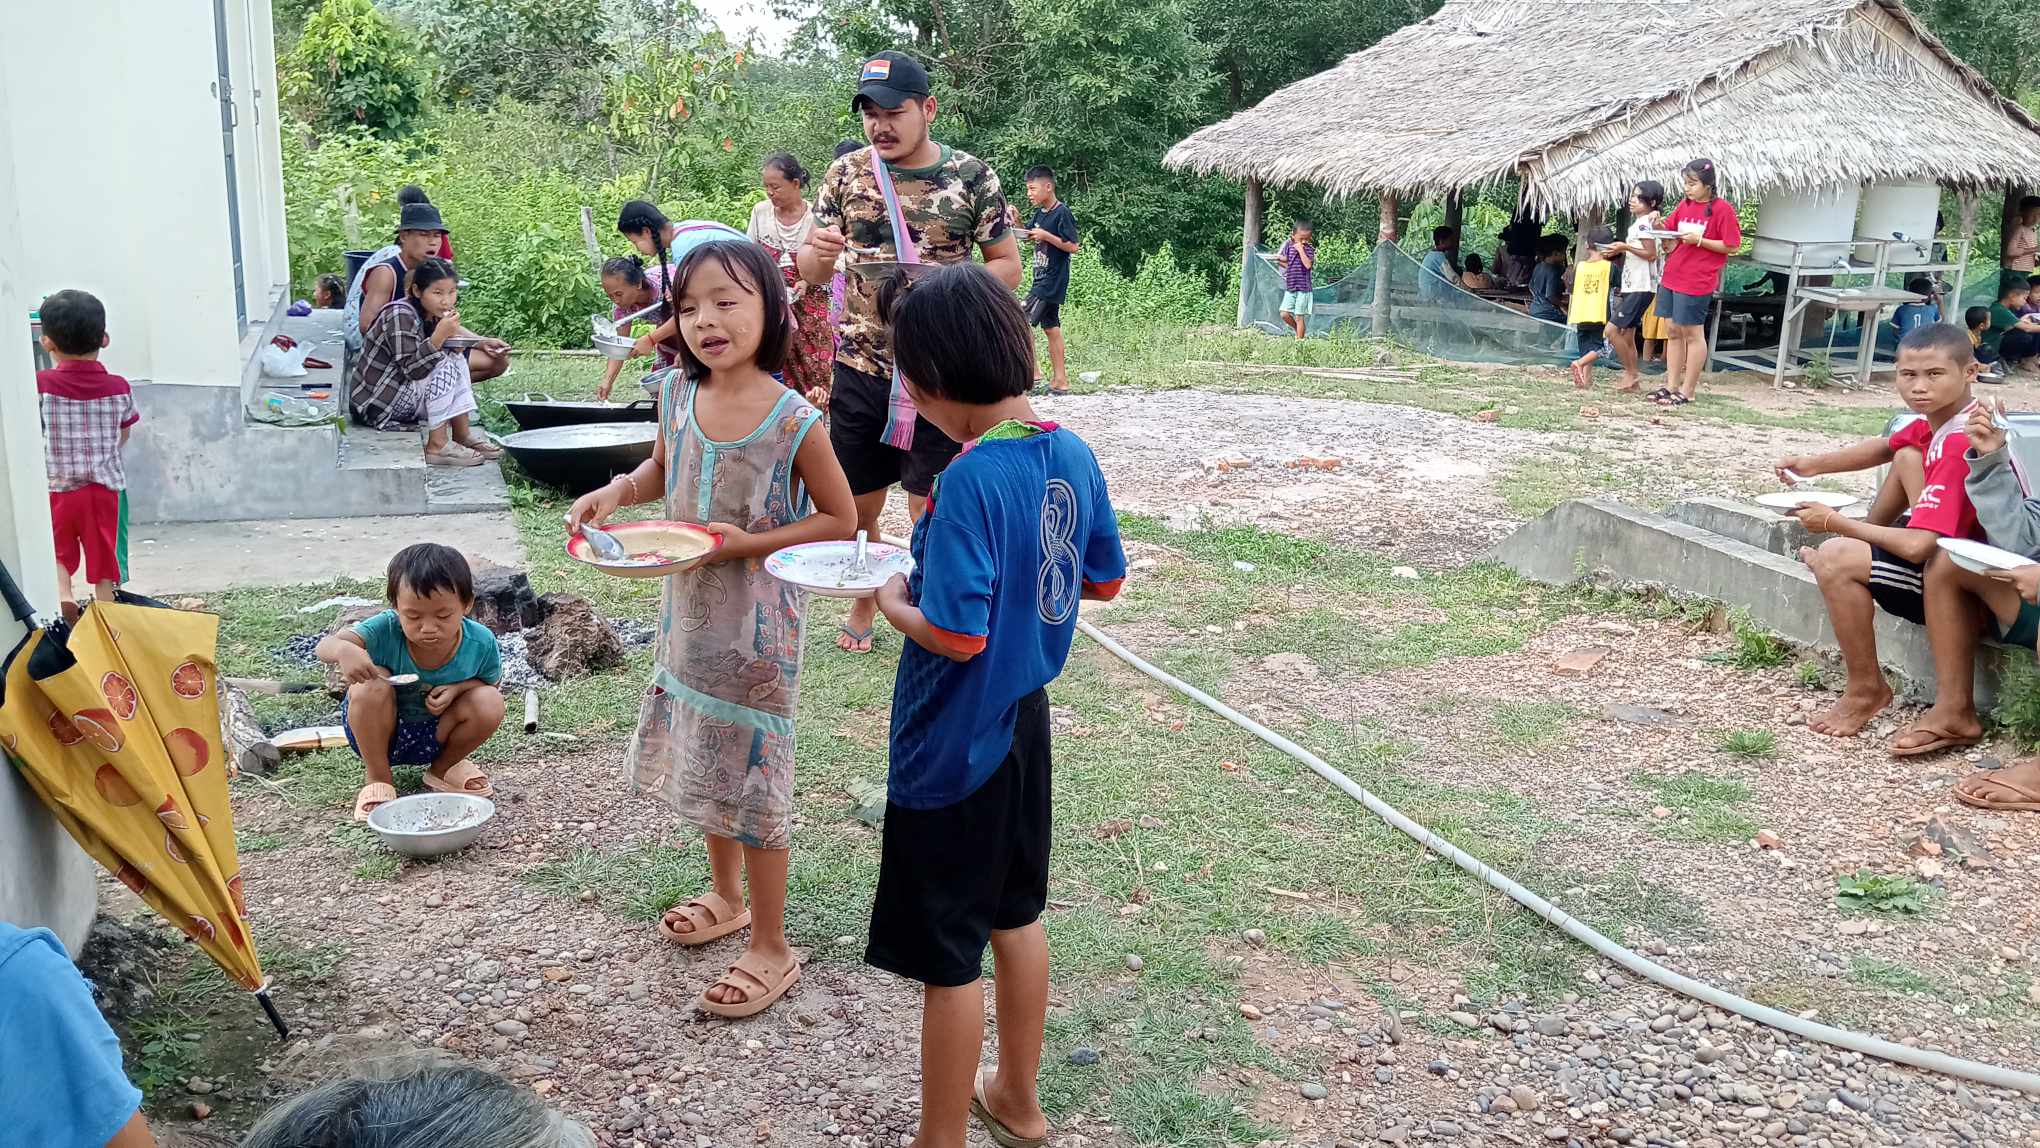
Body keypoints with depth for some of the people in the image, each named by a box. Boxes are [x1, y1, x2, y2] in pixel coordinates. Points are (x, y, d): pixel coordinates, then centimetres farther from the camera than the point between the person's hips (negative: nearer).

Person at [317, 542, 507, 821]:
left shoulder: (481, 643, -20)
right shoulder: (386, 630, -27)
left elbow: (491, 682, -1)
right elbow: (324, 646, -36)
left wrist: (457, 688, -23)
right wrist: (343, 650, -61)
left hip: (434, 736, 2)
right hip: (380, 733, -2)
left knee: (490, 704, -25)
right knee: (372, 683, -32)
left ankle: (442, 769, 7)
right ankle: (378, 779, -10)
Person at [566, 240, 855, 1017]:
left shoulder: (794, 420, -21)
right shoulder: (677, 393, -6)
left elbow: (841, 520, -11)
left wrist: (747, 543, -21)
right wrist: (614, 492, -6)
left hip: (758, 619, -6)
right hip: (689, 606, 6)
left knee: (752, 771, 3)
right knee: (704, 757, 21)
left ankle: (771, 949, 20)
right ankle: (727, 897, 45)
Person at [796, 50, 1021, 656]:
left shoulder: (972, 175, -4)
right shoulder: (847, 172, 3)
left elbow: (1009, 266, 1)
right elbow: (808, 270, 6)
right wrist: (820, 253, -19)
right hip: (860, 368, 3)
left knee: (932, 512, 3)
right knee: (857, 506, 12)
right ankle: (863, 603, 35)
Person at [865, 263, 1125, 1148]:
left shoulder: (969, 481, -26)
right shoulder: (1072, 453, -2)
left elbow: (957, 635, -28)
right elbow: (1105, 580, 8)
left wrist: (892, 601, -10)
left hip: (954, 745, -8)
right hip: (1024, 721, 8)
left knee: (948, 957, 8)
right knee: (1015, 914, 24)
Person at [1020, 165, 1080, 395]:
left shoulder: (1062, 213, -13)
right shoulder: (1040, 213, 11)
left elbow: (1073, 247, -16)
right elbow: (1028, 234, 24)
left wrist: (1046, 236, -20)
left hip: (1052, 281, -9)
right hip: (1042, 279, 9)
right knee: (1051, 328, 9)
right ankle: (1060, 380, 12)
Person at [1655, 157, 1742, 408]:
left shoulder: (1722, 209, -7)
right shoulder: (1684, 205, 11)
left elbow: (1731, 247, -7)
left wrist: (1699, 240, -16)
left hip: (1697, 282, -7)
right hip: (1671, 277, 7)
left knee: (1693, 334, 0)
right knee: (1673, 332, 10)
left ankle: (1687, 392, 6)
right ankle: (1671, 387, 17)